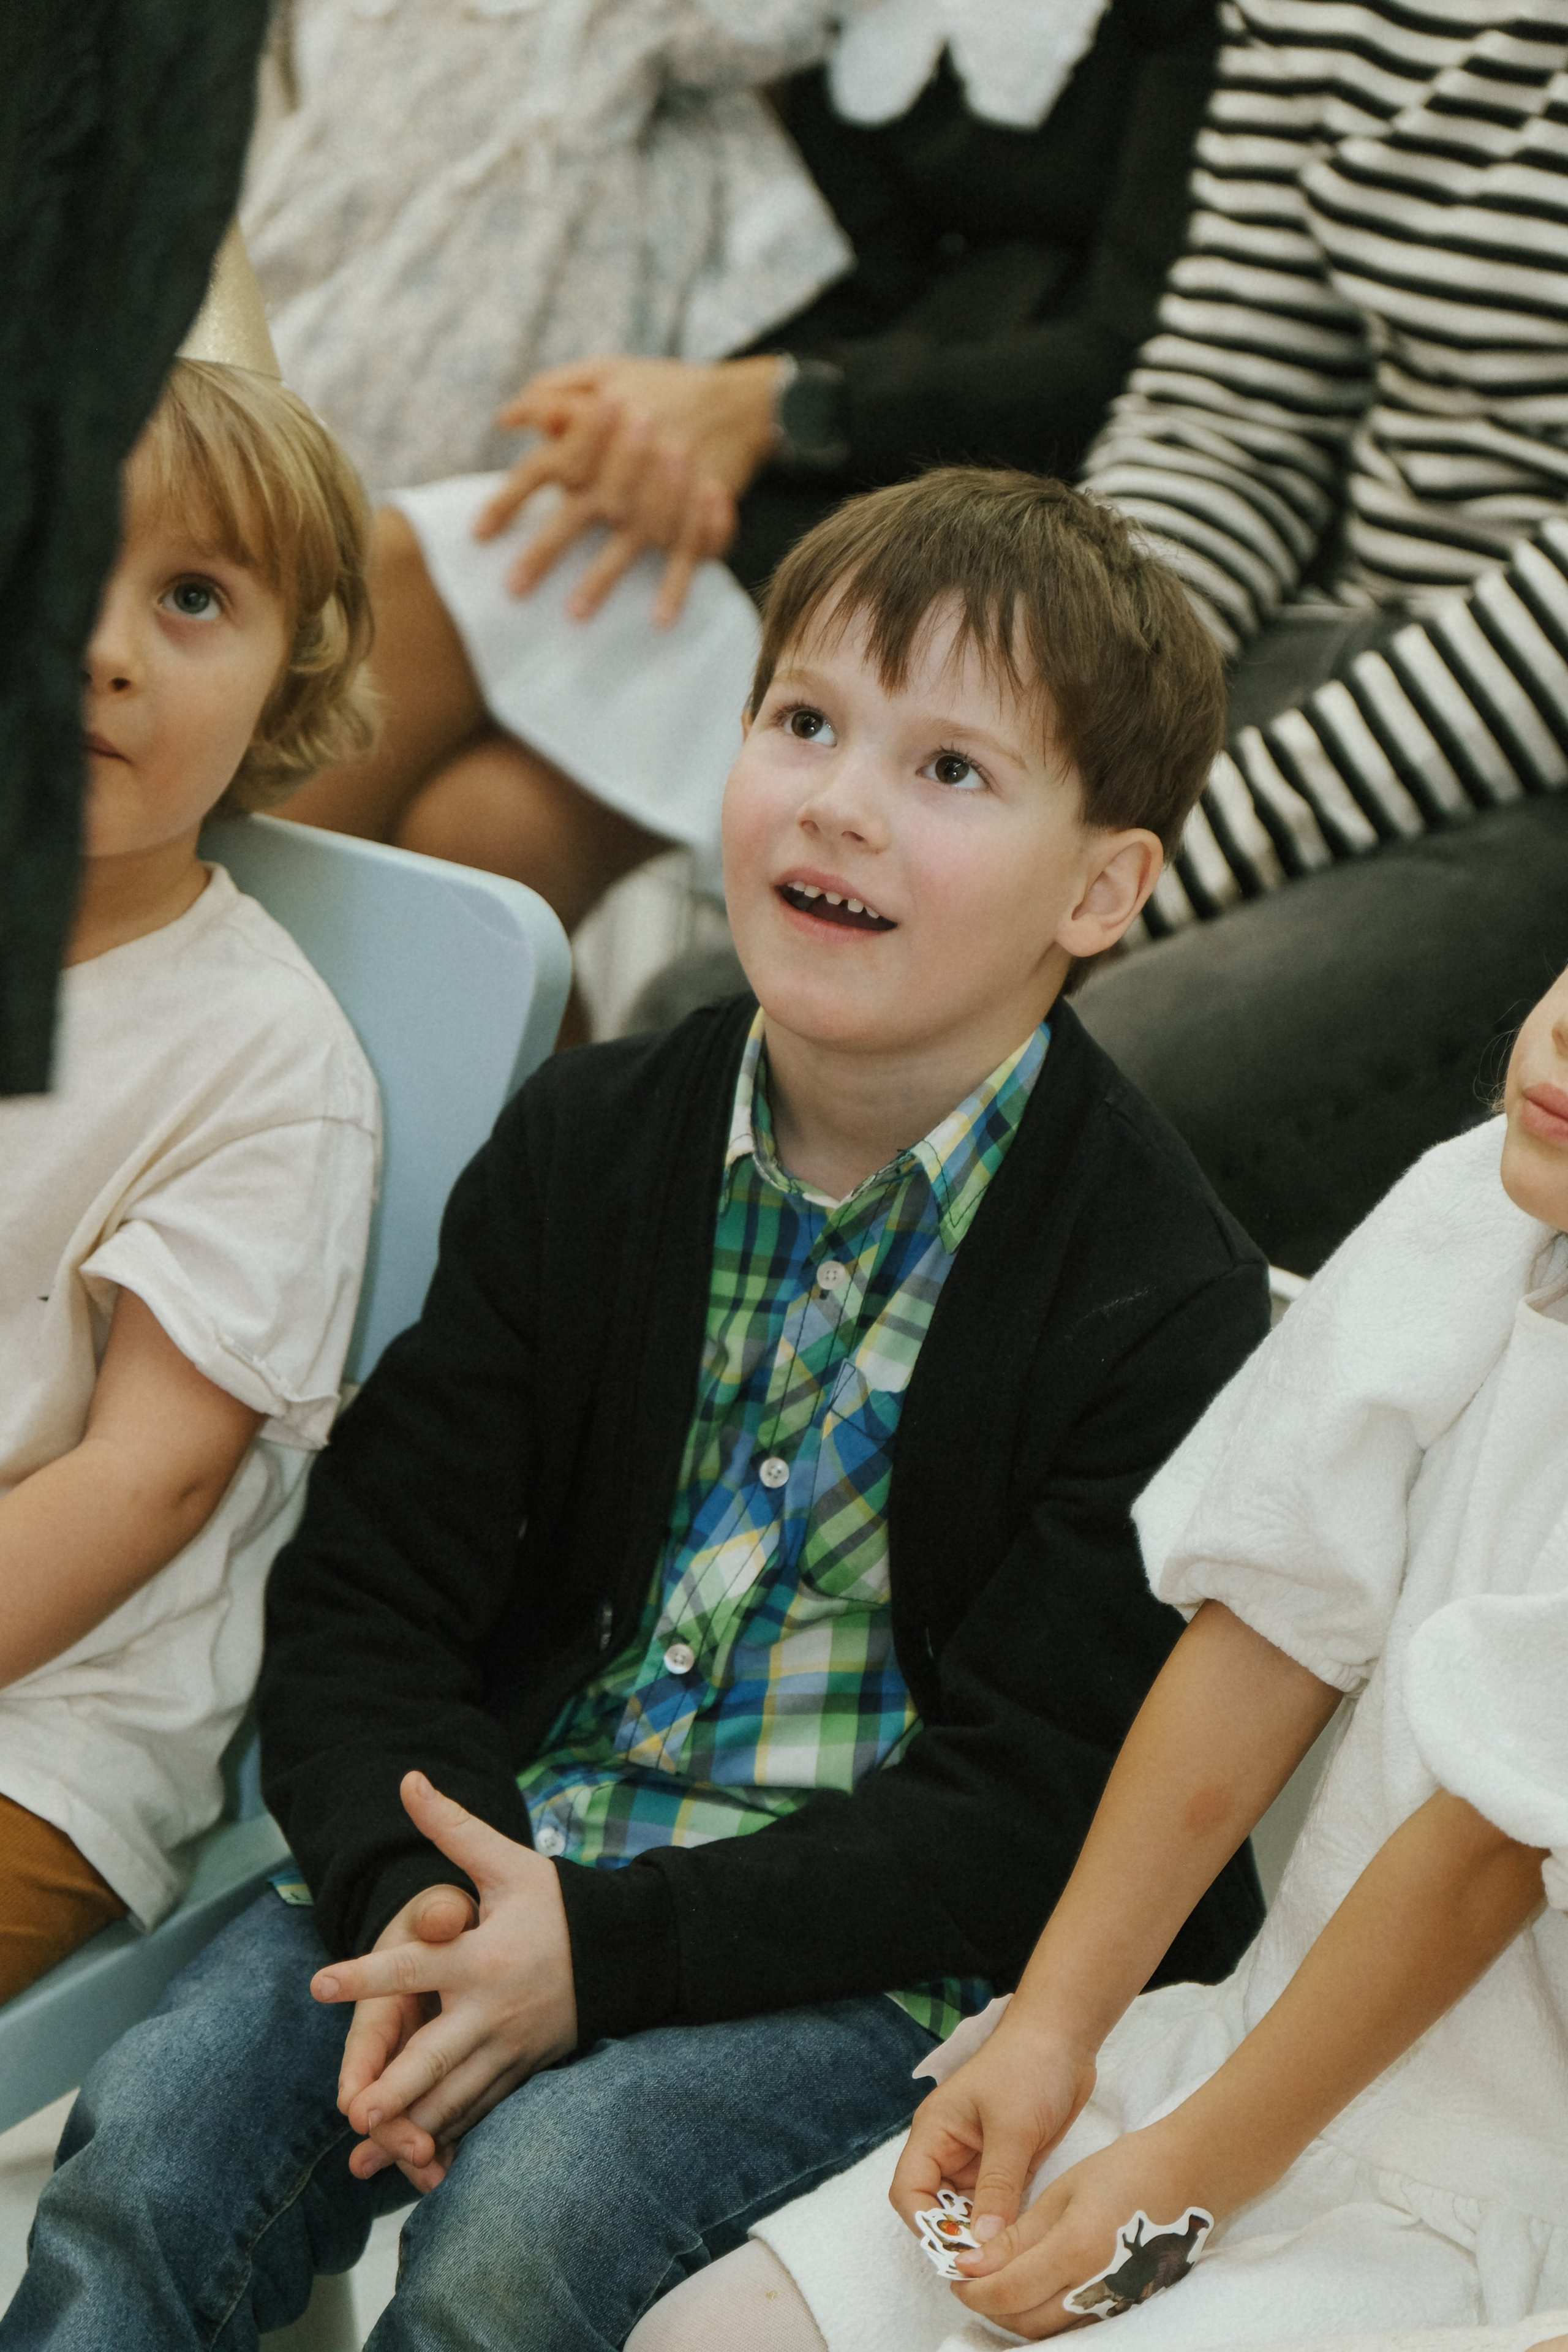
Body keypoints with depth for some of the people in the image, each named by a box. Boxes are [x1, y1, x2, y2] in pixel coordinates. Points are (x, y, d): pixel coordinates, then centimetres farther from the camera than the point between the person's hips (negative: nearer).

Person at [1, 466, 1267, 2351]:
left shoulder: (1165, 1307, -10)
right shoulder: (583, 1146, 4)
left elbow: (1033, 1811, -13)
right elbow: (364, 1592, 3)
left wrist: (608, 1951, -22)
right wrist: (416, 1899, -18)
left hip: (881, 1957, -4)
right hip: (508, 1838, 4)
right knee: (158, 2126, -19)